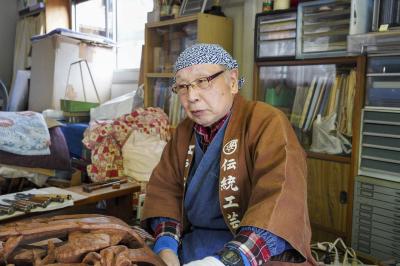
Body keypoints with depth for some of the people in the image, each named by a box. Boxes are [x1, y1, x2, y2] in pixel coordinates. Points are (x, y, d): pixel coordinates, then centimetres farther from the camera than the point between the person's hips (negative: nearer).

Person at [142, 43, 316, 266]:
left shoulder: (267, 123, -12)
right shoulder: (184, 131, 8)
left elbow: (281, 204, -24)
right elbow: (165, 189, 5)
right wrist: (166, 248, -11)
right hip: (193, 241, 5)